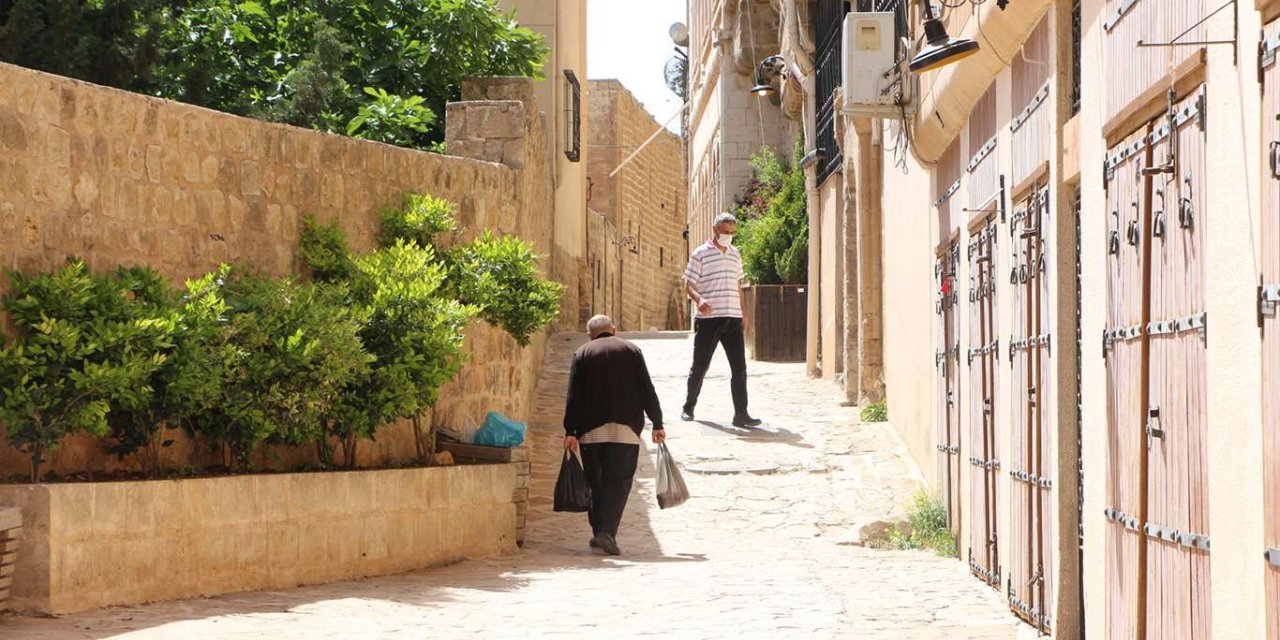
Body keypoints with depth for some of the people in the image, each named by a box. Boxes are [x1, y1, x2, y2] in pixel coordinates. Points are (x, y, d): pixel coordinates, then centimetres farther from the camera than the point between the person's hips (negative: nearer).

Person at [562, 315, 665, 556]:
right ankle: (607, 531, -16)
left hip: (591, 429, 1)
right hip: (626, 427, -1)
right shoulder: (631, 351, 8)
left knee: (596, 482, 12)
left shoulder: (582, 354, 7)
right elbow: (647, 390, 4)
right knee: (619, 482, -2)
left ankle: (599, 531, 13)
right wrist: (657, 424, 9)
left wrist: (570, 431, 0)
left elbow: (573, 395, 0)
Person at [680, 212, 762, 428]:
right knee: (700, 365, 5)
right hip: (708, 319, -5)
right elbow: (689, 284, -6)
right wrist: (699, 299, -26)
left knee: (739, 367, -3)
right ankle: (689, 407, 22)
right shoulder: (701, 254, -2)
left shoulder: (735, 254, 15)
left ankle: (741, 414, -4)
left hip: (733, 318, 5)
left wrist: (743, 313, 18)